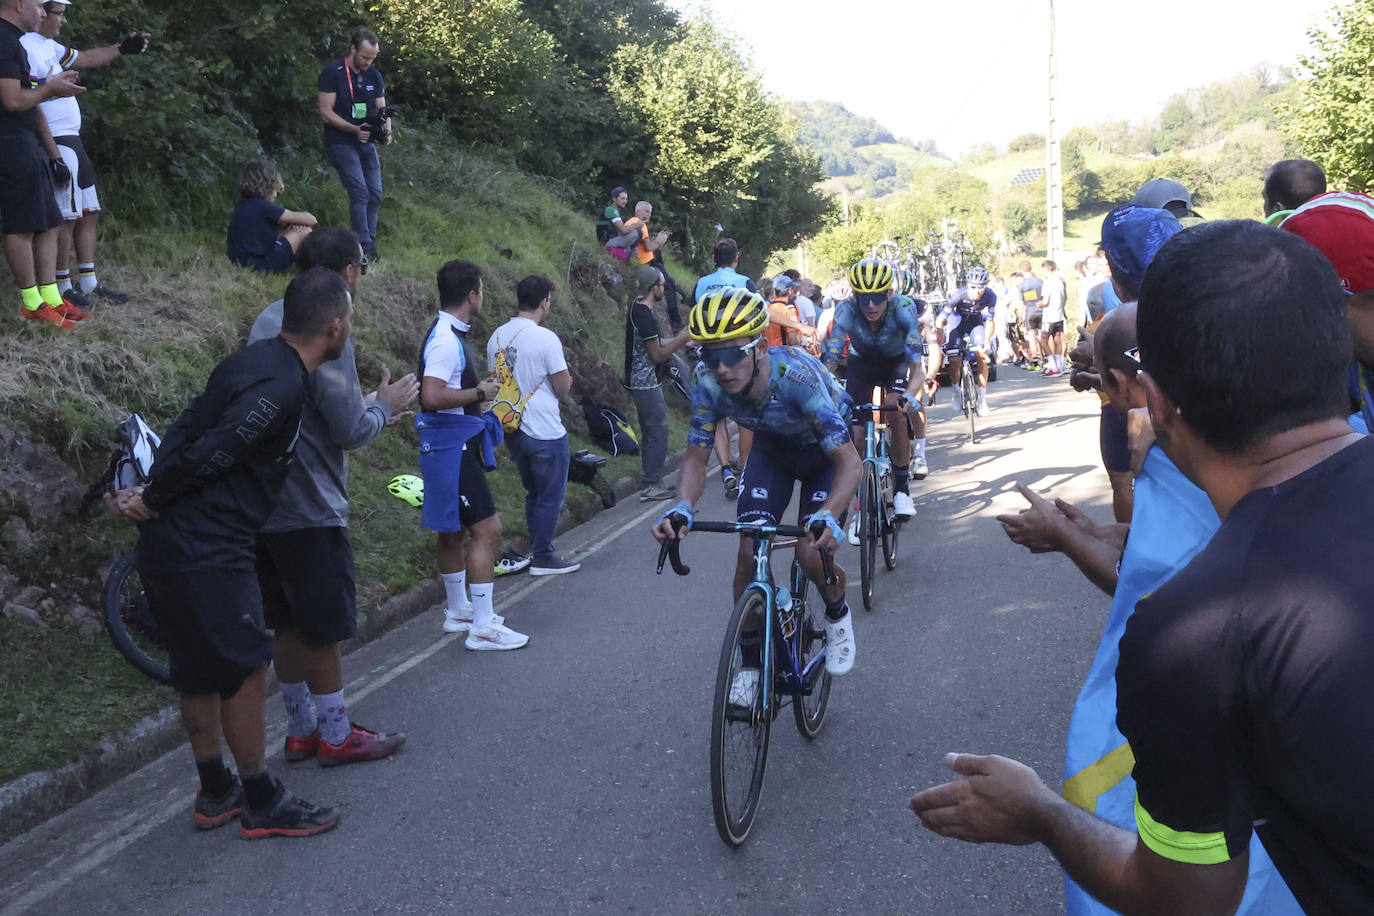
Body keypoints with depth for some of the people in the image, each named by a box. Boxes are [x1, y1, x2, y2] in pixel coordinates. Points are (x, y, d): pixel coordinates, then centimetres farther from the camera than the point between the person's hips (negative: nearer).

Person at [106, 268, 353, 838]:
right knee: (246, 669, 2)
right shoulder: (281, 386, -21)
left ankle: (216, 794, 32)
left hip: (174, 549, 10)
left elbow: (186, 429, 8)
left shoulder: (257, 359, 11)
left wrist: (151, 495, 0)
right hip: (208, 555, -10)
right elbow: (206, 455, -23)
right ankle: (262, 805, 16)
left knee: (200, 672, 18)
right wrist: (152, 501, -7)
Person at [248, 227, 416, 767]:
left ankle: (302, 730, 28)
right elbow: (351, 431, -20)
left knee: (288, 625, 16)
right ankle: (336, 736, 17)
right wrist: (384, 405, 0)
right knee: (324, 629, 4)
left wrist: (372, 413, 18)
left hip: (265, 500, 9)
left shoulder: (269, 319, 10)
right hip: (309, 506, -9)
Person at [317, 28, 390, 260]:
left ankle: (370, 246, 12)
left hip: (367, 142, 6)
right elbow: (326, 113, -12)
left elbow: (382, 109, 10)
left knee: (375, 195, 3)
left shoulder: (374, 76, 10)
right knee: (360, 193, -16)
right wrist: (354, 130, -23)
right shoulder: (333, 73, -8)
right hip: (341, 143, -6)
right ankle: (365, 248, -14)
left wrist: (386, 130, -13)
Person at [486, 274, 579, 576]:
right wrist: (565, 381, 7)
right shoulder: (545, 338, -18)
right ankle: (543, 558, 14)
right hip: (545, 434, -7)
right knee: (550, 497, 7)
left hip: (513, 430, 7)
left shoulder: (497, 336, 3)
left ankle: (537, 550, 30)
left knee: (534, 493, 22)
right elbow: (563, 389, -13)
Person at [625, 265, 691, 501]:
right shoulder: (645, 316, -20)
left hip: (639, 382, 11)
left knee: (649, 433, 16)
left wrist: (679, 339, 14)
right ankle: (650, 486, -1)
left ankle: (647, 481, 23)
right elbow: (657, 355, -18)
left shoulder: (637, 310, 12)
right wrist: (681, 339, -8)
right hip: (647, 383, -11)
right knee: (658, 432, -5)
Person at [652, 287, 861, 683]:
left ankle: (838, 614, 17)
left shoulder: (797, 375, -40)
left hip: (825, 449, -3)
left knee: (811, 553, -18)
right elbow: (696, 457, -20)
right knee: (749, 551, -11)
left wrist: (828, 516, -59)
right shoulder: (709, 384, -28)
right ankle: (750, 660, 7)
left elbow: (849, 461, -41)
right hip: (771, 448, 4)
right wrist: (682, 508, -41)